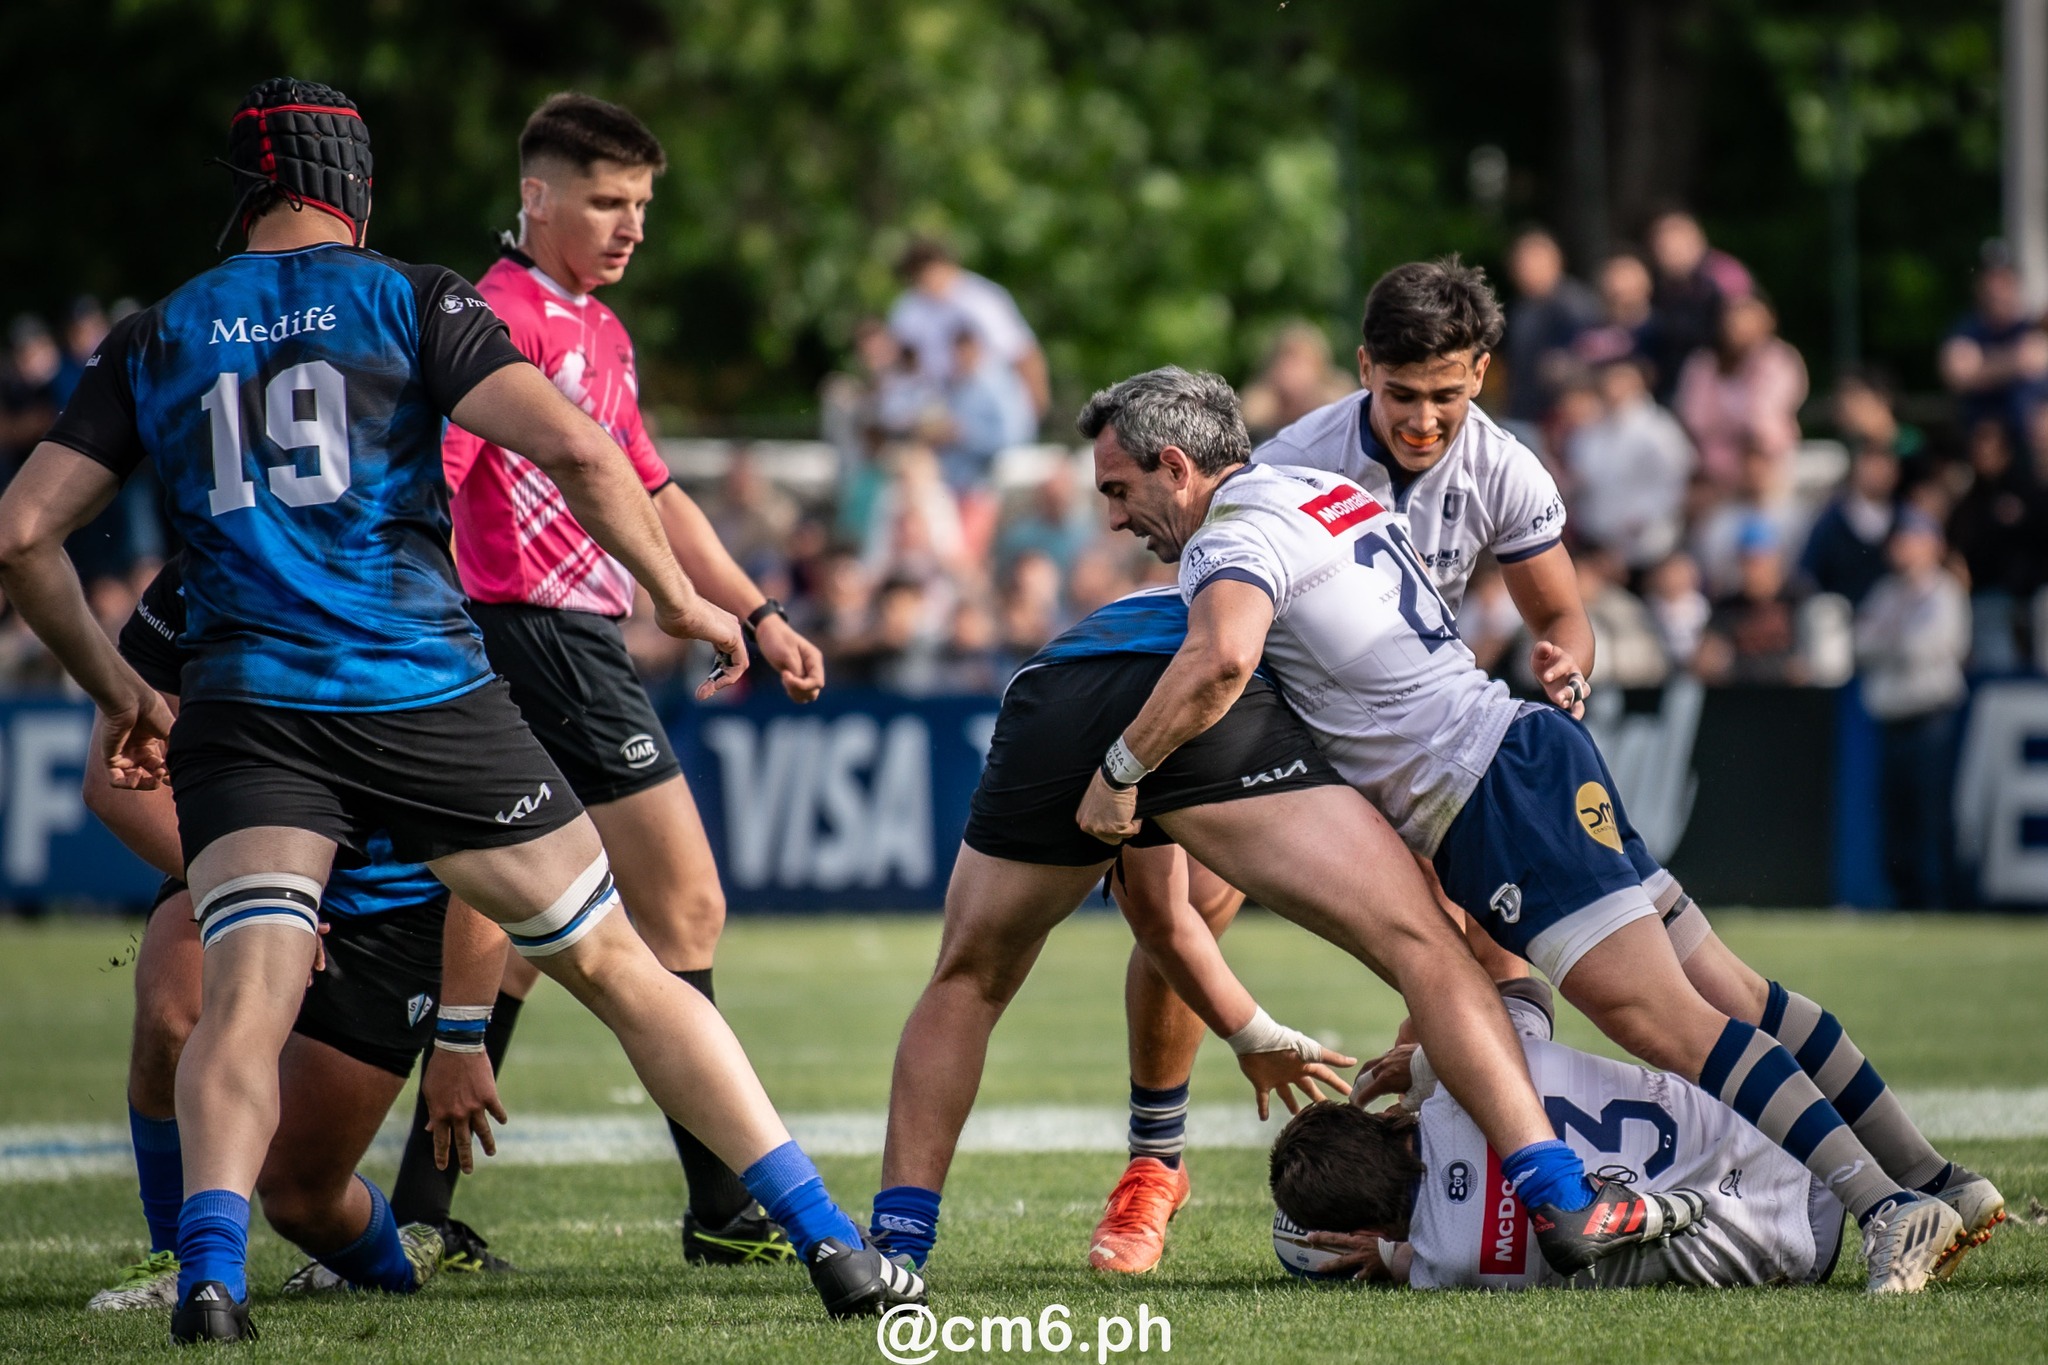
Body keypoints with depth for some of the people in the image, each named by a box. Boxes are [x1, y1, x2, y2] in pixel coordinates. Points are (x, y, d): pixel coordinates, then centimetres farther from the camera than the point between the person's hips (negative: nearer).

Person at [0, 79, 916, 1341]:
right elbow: (576, 448, -8)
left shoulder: (156, 339, 13)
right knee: (617, 966, 8)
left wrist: (118, 692, 21)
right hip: (430, 700, -1)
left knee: (243, 1001, -6)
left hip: (245, 712, 1)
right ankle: (836, 1246, 9)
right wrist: (680, 598, 6)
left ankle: (211, 1270, -33)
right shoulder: (411, 302, 5)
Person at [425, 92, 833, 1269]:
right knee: (684, 908, -8)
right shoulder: (507, 317, -12)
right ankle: (726, 1205, -6)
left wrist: (757, 613, 25)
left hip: (585, 640, 10)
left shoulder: (601, 332, 20)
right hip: (549, 634, -10)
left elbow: (651, 494, 29)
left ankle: (424, 1207, 13)